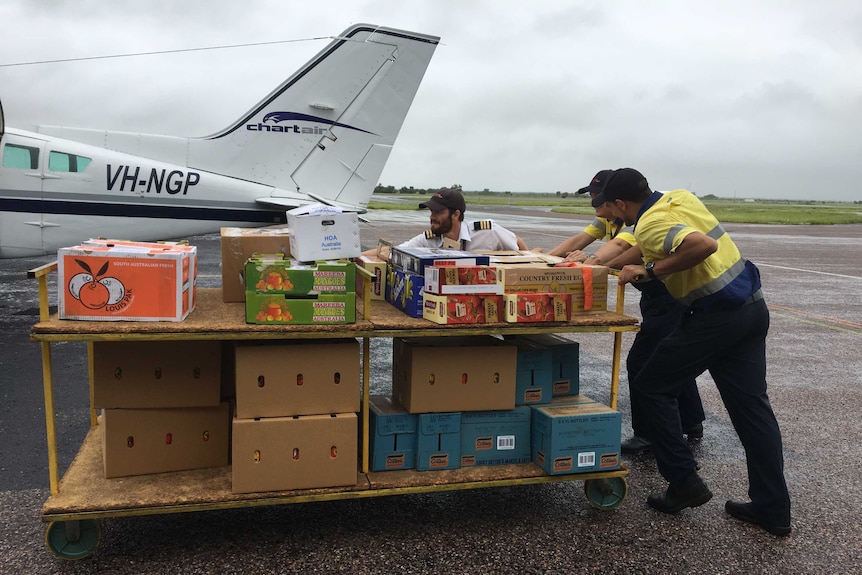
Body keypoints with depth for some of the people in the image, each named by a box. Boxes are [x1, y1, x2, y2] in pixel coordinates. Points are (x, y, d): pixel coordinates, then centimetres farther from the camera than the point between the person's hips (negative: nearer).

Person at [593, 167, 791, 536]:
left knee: (650, 387, 7)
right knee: (751, 405, 12)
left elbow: (703, 244, -31)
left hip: (717, 316, -9)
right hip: (752, 306, 9)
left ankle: (684, 482, 10)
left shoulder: (650, 224, -16)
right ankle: (772, 508, 18)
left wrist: (651, 270, -21)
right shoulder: (679, 197, 11)